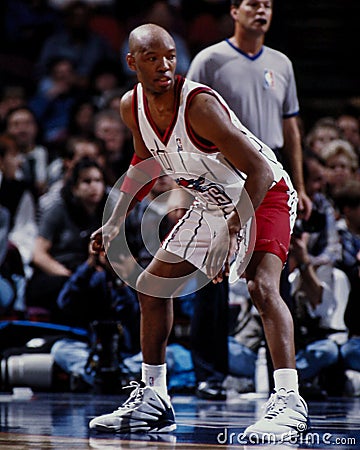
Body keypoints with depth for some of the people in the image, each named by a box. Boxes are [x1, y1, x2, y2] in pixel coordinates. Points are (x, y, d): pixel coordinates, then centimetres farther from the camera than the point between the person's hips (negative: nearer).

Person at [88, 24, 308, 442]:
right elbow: (145, 161, 12)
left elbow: (258, 171, -32)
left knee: (262, 285, -30)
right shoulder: (132, 107, -9)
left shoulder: (199, 104, -31)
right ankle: (153, 399, 22)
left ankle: (289, 400, -32)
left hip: (265, 195, -8)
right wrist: (114, 223, 7)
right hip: (213, 201, 8)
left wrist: (231, 234, -37)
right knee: (151, 286, 11)